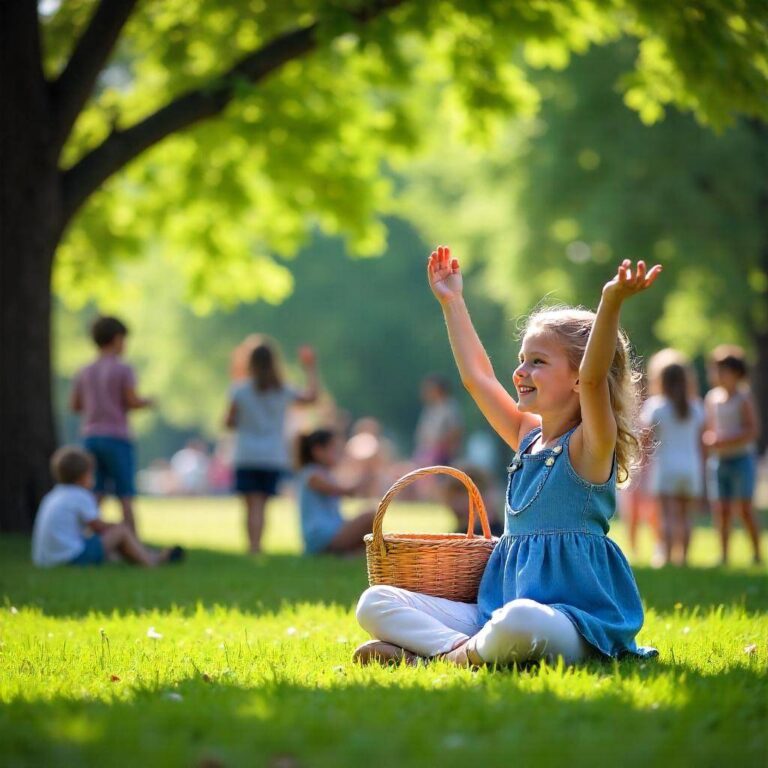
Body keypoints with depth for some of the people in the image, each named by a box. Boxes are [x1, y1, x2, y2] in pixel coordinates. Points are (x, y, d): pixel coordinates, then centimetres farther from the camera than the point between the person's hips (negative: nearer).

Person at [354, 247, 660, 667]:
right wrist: (451, 303, 31)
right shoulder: (527, 438, 15)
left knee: (519, 620, -43)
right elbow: (477, 377, 26)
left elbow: (593, 379, -25)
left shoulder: (588, 446, -6)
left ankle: (467, 655, -14)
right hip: (496, 613, 8)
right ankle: (458, 647, -22)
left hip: (572, 623, -8)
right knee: (375, 603, -1)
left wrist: (611, 303, -40)